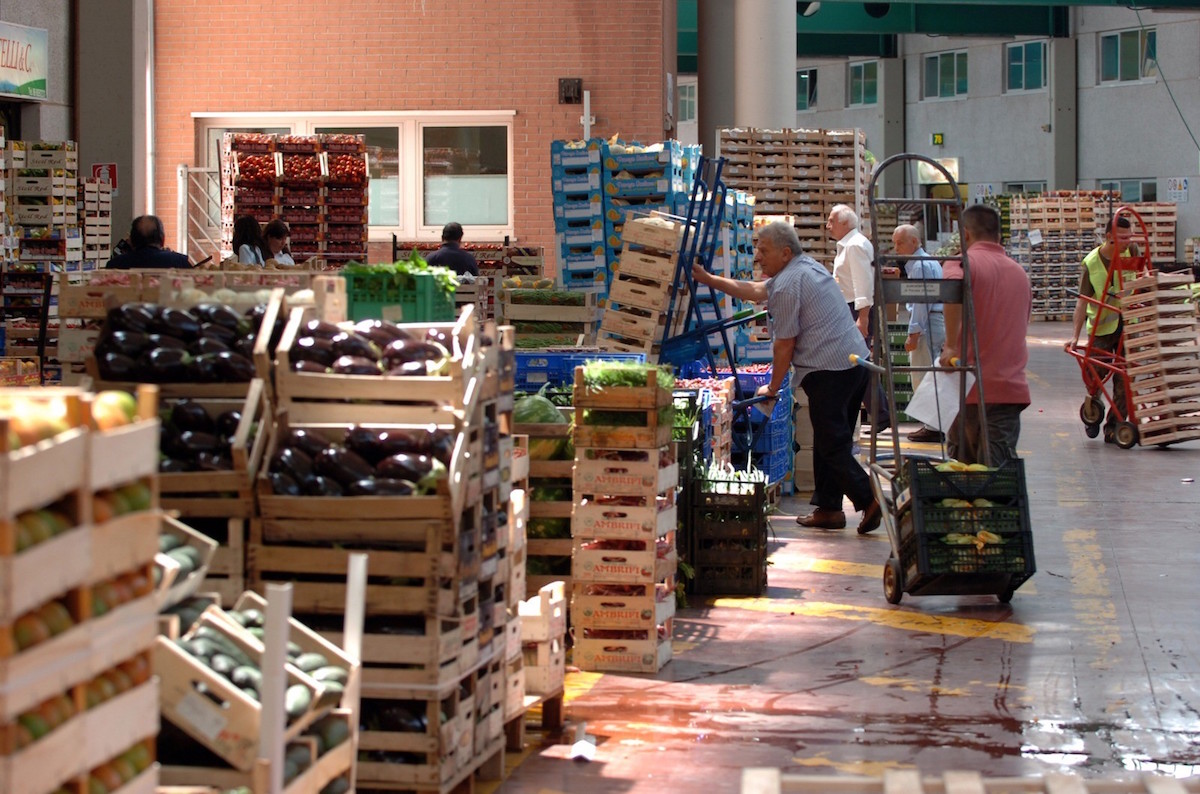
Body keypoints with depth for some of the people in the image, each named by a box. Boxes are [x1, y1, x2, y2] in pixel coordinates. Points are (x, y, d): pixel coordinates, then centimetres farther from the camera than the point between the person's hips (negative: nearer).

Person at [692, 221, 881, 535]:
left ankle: (868, 499, -15)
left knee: (831, 444, -6)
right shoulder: (806, 266, 19)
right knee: (828, 439, 16)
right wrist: (707, 279, 29)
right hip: (855, 359, 10)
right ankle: (827, 509, 19)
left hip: (829, 370, -10)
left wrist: (773, 387, 2)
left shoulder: (787, 285, -13)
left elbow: (785, 344, -11)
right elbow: (754, 291, 28)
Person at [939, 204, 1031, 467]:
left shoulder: (963, 262, -3)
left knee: (961, 467, 11)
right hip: (1011, 387, 4)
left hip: (969, 387, -4)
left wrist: (951, 345, -24)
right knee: (1000, 469, -4)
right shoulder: (1019, 272, 17)